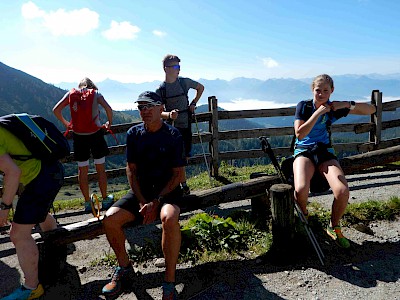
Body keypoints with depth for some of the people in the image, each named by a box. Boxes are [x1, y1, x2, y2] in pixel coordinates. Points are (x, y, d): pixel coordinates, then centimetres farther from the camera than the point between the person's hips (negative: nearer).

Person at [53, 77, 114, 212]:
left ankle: (87, 202, 16)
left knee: (82, 170, 10)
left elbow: (56, 110, 3)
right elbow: (108, 108, -11)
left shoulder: (71, 94, 8)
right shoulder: (96, 93, 3)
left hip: (78, 135, 2)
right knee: (100, 168, 10)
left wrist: (65, 123, 16)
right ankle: (105, 200, 18)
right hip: (95, 134, -1)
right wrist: (109, 122, 5)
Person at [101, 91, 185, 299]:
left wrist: (156, 202, -15)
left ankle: (169, 282, -18)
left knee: (169, 218, -36)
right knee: (110, 218, -18)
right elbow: (131, 171, 4)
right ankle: (124, 267, 9)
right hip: (141, 190, 4)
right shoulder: (133, 134, 2)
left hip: (167, 190, -4)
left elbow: (178, 174, -8)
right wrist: (142, 201, -8)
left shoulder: (173, 135, -8)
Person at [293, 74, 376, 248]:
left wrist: (348, 104, -11)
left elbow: (371, 109, 6)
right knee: (301, 189, -32)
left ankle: (334, 227, 5)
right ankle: (303, 215, 6)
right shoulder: (303, 106, -3)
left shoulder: (334, 108, 3)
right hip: (304, 151, -2)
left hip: (324, 151, 2)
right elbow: (299, 134, -15)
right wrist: (318, 112, -19)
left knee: (342, 191, -24)